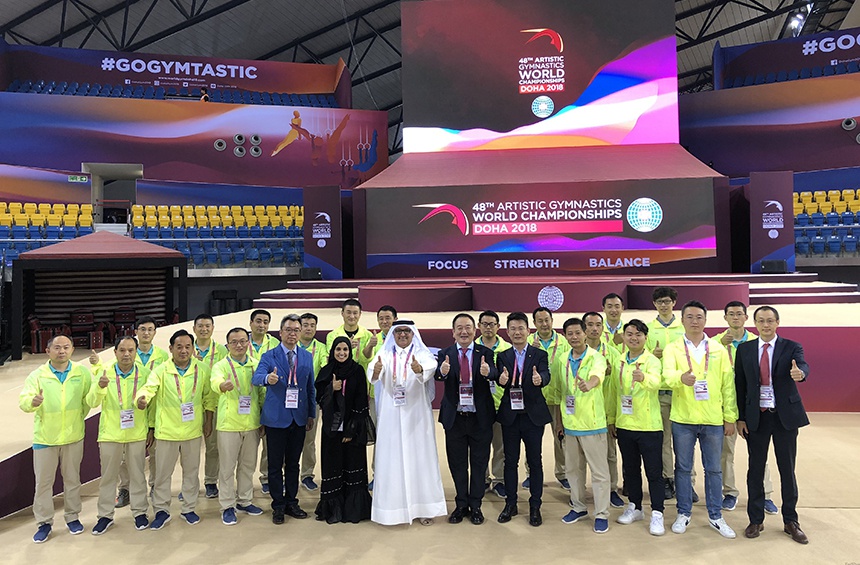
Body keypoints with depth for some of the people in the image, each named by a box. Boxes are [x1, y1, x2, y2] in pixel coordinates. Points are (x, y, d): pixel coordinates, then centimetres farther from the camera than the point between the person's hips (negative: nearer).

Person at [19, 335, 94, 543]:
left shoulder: (82, 373, -3)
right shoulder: (37, 375, -5)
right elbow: (23, 400, -17)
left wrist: (79, 417, 5)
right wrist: (33, 401, -38)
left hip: (73, 436, 1)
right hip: (45, 437, -1)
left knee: (72, 479, 13)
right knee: (43, 481, 7)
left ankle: (72, 516, 28)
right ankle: (44, 522, 22)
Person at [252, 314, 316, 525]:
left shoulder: (307, 357, 7)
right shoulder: (269, 356, -4)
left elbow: (311, 387, 12)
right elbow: (256, 377, -22)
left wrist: (311, 414, 10)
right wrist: (268, 378, -45)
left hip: (299, 418, 3)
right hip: (276, 418, -3)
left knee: (293, 464, 14)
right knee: (275, 465, 5)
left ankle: (291, 503, 26)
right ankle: (278, 506, 19)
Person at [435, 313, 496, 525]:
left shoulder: (485, 353, -3)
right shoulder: (445, 354, -2)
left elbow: (493, 374, -22)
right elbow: (438, 374, -20)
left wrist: (487, 372, -45)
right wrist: (443, 371, -44)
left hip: (480, 417, -1)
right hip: (454, 418, 1)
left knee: (479, 463, 10)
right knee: (457, 463, 13)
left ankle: (475, 505, 26)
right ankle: (461, 504, 29)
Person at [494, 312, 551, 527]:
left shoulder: (540, 355, 0)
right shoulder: (502, 356, 4)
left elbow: (546, 375, -18)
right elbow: (501, 378, -11)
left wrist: (539, 378, -42)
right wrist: (502, 380, -36)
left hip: (533, 415, -1)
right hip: (510, 415, 2)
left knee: (535, 461, 7)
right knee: (510, 461, 11)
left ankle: (535, 505, 20)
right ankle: (510, 503, 25)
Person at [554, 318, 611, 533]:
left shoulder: (596, 358, -10)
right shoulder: (562, 361, 6)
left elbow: (597, 376, -33)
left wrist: (588, 385, -56)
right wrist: (559, 422, 12)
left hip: (592, 424, -5)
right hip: (570, 424, 5)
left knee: (599, 471, 3)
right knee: (573, 468, 16)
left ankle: (601, 514, 16)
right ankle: (578, 507, 32)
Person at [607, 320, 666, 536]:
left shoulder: (652, 361, -10)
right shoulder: (618, 362, 6)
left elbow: (655, 382, -32)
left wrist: (643, 378, -53)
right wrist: (611, 419, 12)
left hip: (649, 426, -5)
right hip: (624, 425, 5)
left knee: (654, 472, 2)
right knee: (630, 469, 16)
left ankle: (657, 514, 14)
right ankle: (635, 507, 31)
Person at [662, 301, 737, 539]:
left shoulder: (718, 349, 6)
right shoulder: (672, 348, 1)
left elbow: (728, 385, 6)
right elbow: (668, 374, -17)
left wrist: (730, 417, 2)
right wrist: (681, 377, -40)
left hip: (713, 419, 1)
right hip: (683, 418, -1)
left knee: (713, 469, 11)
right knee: (683, 468, 9)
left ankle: (716, 516, 25)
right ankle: (684, 513, 23)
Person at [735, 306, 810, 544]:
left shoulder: (792, 347, -1)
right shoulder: (744, 349, 3)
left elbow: (803, 366, -21)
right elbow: (740, 385, 3)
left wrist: (800, 372, -46)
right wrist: (740, 418, 0)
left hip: (785, 416, -1)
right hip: (756, 417, 1)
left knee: (787, 469, 8)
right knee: (756, 469, 8)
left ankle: (790, 521, 23)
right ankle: (756, 520, 20)